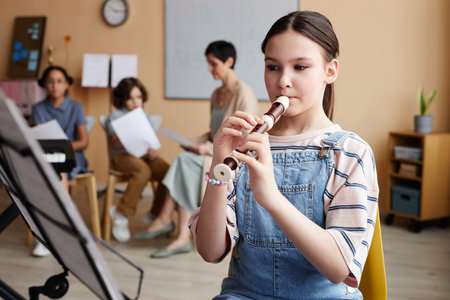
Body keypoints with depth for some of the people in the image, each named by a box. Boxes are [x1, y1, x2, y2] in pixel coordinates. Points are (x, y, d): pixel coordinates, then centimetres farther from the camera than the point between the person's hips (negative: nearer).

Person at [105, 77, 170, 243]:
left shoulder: (145, 116, 20)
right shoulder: (115, 116, 5)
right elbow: (117, 143, -6)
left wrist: (153, 151, -10)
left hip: (144, 155, 5)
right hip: (122, 155, -5)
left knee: (167, 172, -24)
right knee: (143, 171, -36)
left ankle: (156, 214, -6)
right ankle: (121, 214, -20)